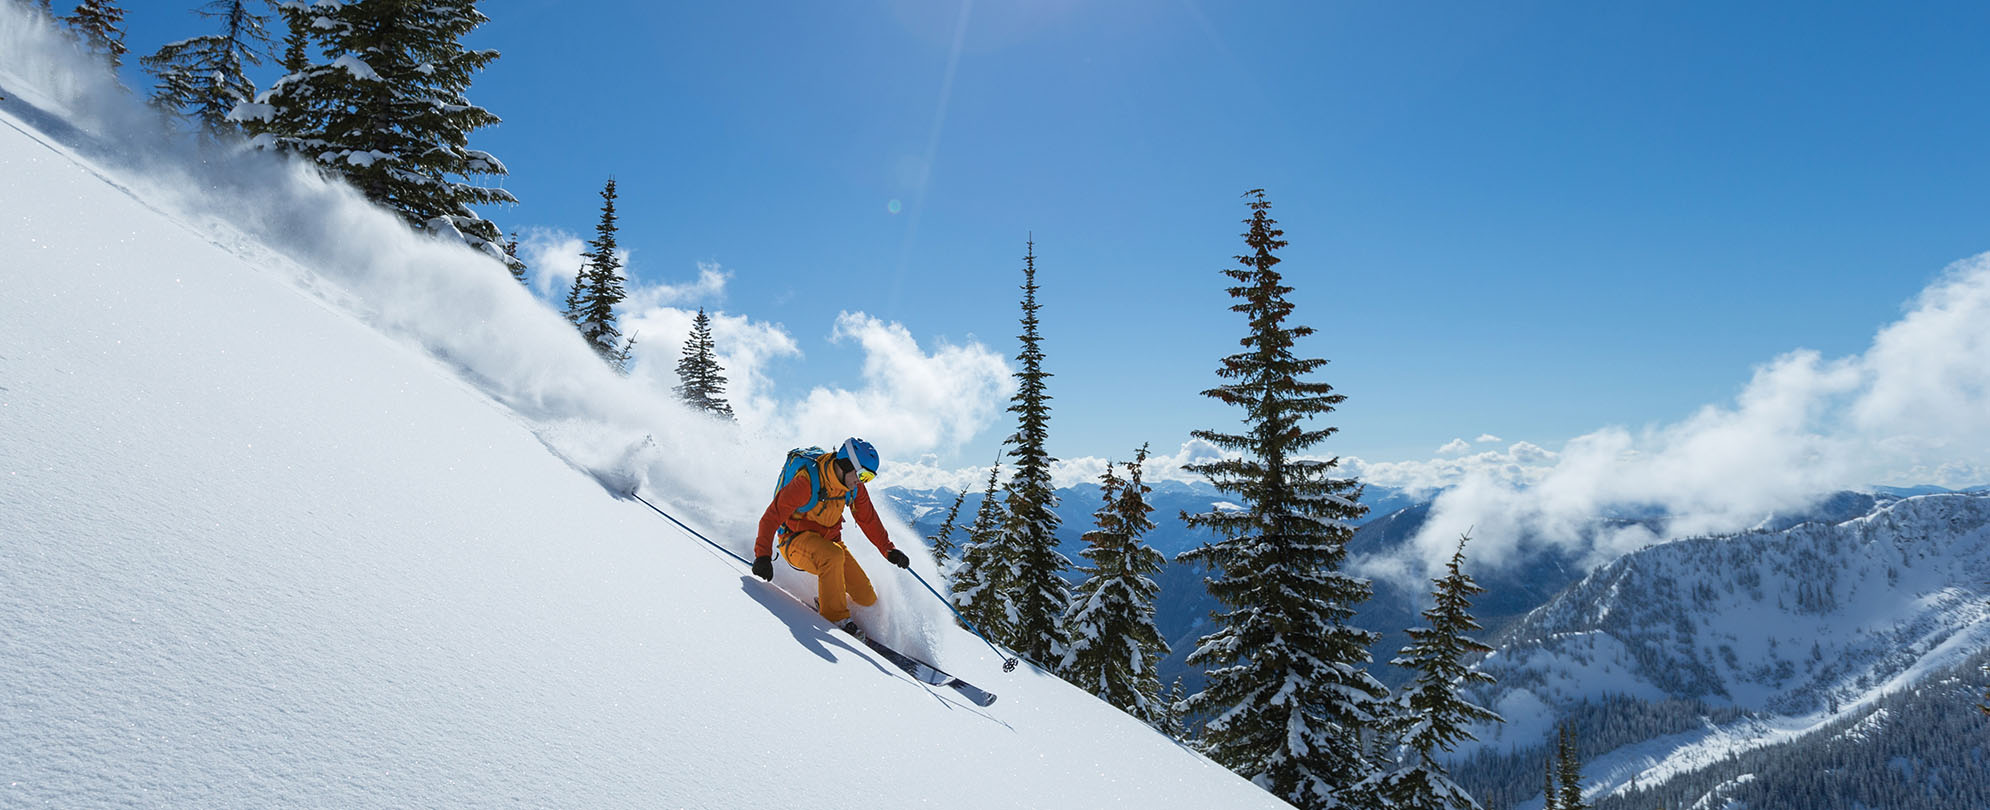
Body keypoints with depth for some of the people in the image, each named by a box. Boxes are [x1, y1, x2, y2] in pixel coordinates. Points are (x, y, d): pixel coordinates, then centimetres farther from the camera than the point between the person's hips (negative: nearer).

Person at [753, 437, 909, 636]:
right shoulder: (807, 481, -25)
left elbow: (868, 519, 7)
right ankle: (836, 617, -22)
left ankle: (825, 602, 20)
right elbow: (772, 516, -24)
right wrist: (763, 555, -32)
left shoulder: (855, 487, -6)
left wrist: (888, 550, -1)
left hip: (829, 541, 6)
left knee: (867, 598, -6)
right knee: (833, 556, -38)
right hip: (797, 540, -6)